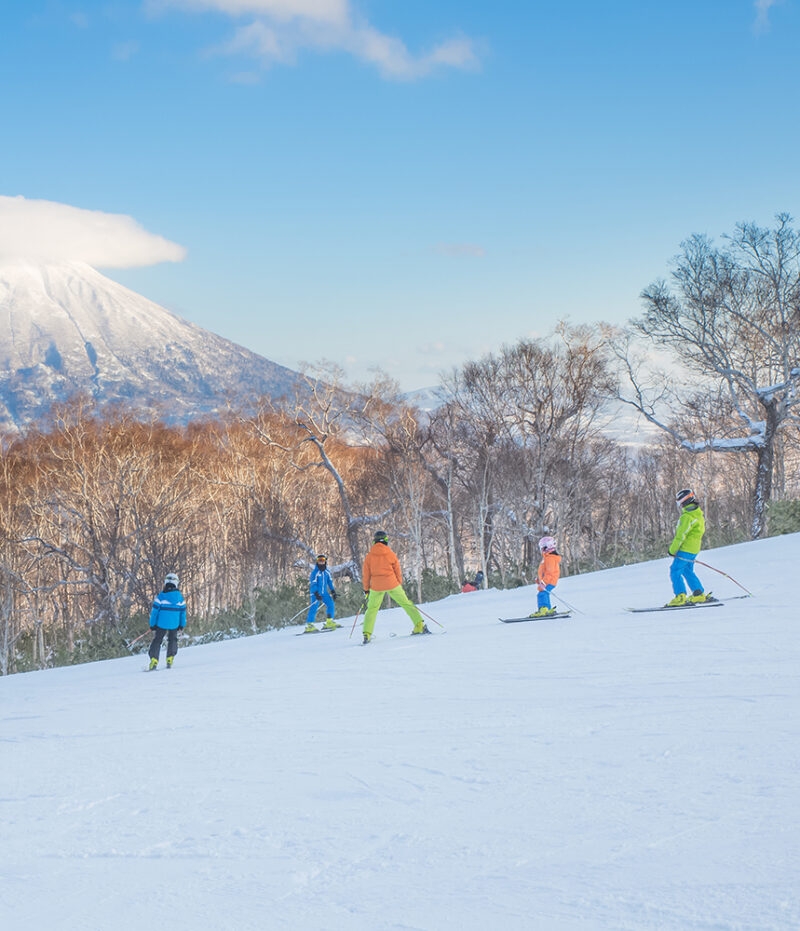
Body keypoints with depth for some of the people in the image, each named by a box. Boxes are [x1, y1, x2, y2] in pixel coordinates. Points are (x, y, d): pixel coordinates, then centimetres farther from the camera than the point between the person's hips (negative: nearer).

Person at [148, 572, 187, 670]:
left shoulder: (161, 595, -9)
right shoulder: (179, 596, 0)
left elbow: (155, 610, -8)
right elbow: (183, 611, 7)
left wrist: (152, 624, -1)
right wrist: (182, 624, 18)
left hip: (161, 623, -2)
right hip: (174, 624, 2)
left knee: (157, 641, 8)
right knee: (172, 640, 21)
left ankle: (154, 659, -5)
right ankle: (170, 660, 10)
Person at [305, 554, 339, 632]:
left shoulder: (327, 571, 7)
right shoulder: (315, 571, -11)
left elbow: (330, 582, 16)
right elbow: (313, 584, -16)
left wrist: (333, 591, 7)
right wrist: (316, 594, -25)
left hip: (324, 592, 6)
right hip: (315, 592, -6)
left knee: (331, 604, -3)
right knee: (314, 607, -13)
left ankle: (329, 622, 4)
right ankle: (309, 625, -13)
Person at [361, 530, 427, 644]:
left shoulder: (369, 556, 2)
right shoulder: (390, 554, 0)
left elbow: (366, 574, 5)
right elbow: (398, 571, 6)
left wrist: (366, 588, 15)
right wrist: (400, 585, 17)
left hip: (376, 586, 1)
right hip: (392, 584, -1)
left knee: (372, 609, 11)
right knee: (406, 603, 8)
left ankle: (367, 634, 2)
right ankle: (420, 625, 4)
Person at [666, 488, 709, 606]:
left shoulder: (687, 517, -19)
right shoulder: (698, 513, 13)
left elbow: (680, 535, -20)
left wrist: (672, 550, -13)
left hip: (685, 549, -10)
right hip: (693, 549, 10)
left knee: (675, 571, -6)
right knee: (688, 571, 19)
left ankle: (680, 597, -11)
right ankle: (699, 595, 20)